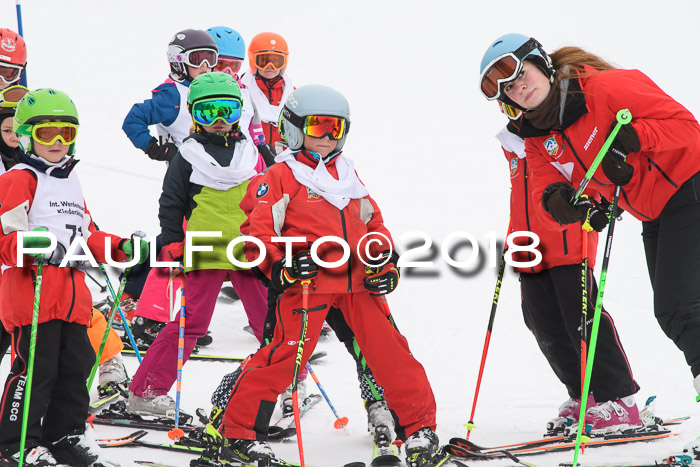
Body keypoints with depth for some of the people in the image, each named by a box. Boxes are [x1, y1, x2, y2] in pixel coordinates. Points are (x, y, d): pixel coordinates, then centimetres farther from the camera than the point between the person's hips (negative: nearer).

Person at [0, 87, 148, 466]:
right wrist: (32, 249, -30)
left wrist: (121, 248, 17)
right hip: (30, 291, -8)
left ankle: (66, 435, 24)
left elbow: (86, 236, 29)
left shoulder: (71, 182, 23)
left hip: (72, 294, 8)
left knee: (76, 365, 11)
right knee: (35, 368, -8)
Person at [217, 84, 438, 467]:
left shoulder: (347, 176, 21)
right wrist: (279, 267, -20)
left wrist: (386, 266, 11)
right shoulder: (281, 176, 1)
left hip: (358, 281, 6)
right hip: (308, 282, -6)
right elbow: (257, 230, -6)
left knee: (389, 352, 3)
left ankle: (420, 426, 16)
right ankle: (239, 434, -2)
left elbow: (373, 223, 26)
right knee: (286, 354, -12)